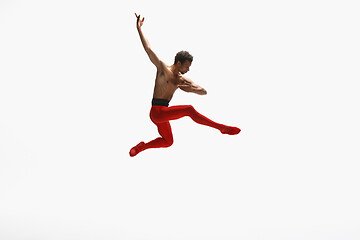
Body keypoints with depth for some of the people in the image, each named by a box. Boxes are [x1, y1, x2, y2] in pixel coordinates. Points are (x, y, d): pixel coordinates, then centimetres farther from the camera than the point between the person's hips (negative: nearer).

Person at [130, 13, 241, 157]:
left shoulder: (183, 79, 10)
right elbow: (148, 49, -10)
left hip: (162, 114, 9)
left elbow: (204, 92, 9)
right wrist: (139, 29, -9)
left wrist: (193, 89, -14)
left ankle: (141, 147, 31)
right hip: (157, 111, -9)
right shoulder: (163, 69, -8)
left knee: (168, 141, 22)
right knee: (189, 110, -25)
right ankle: (223, 128, -25)